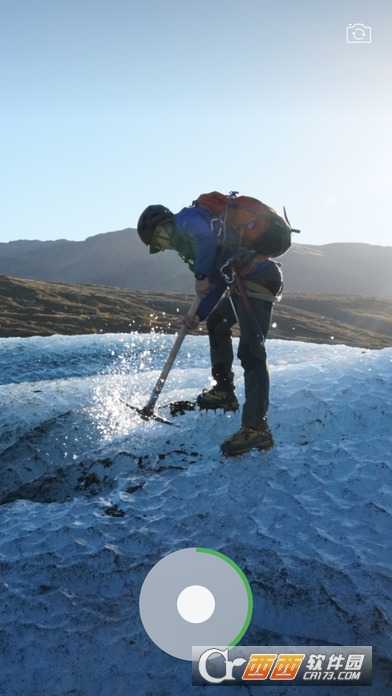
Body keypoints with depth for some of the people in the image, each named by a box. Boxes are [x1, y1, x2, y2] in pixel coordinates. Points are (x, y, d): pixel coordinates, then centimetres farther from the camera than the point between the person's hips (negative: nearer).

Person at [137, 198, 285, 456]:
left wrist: (201, 276, -17)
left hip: (254, 276, -11)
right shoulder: (188, 237, 27)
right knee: (217, 323, 29)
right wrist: (199, 315, 23)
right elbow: (219, 283, 26)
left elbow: (206, 237, -23)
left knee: (251, 352, -16)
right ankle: (224, 391, 33)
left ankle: (257, 428, -20)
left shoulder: (186, 219, 1)